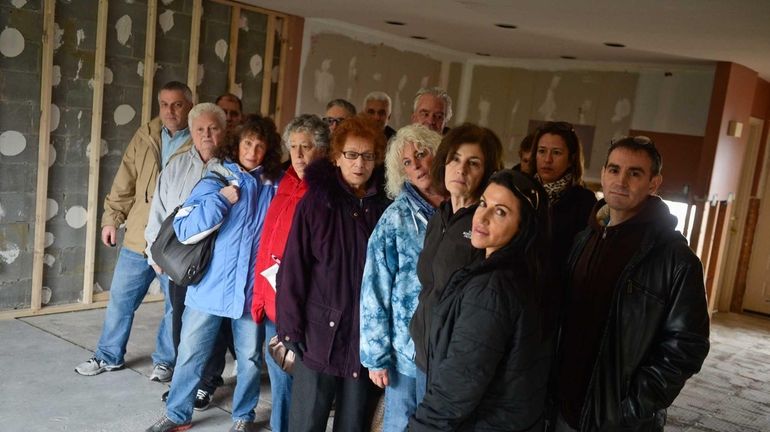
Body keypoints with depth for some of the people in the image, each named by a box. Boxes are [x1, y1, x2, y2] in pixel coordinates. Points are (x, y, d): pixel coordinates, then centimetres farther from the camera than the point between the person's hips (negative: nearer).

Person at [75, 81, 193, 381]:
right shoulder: (145, 137, 5)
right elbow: (125, 183, 9)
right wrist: (111, 218, 7)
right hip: (138, 237, 4)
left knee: (176, 304, 10)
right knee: (120, 298, 14)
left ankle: (165, 360, 28)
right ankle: (109, 356, 31)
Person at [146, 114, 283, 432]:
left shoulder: (275, 186, 2)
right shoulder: (215, 182, -1)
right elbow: (184, 230, -9)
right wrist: (221, 199, -15)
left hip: (252, 288, 1)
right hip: (210, 285, 0)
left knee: (250, 358, 12)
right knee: (190, 354, 10)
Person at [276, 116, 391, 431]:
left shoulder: (385, 208, 3)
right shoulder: (315, 203, -3)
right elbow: (293, 270, -6)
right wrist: (291, 329, -10)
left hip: (367, 338, 2)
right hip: (320, 334, -2)